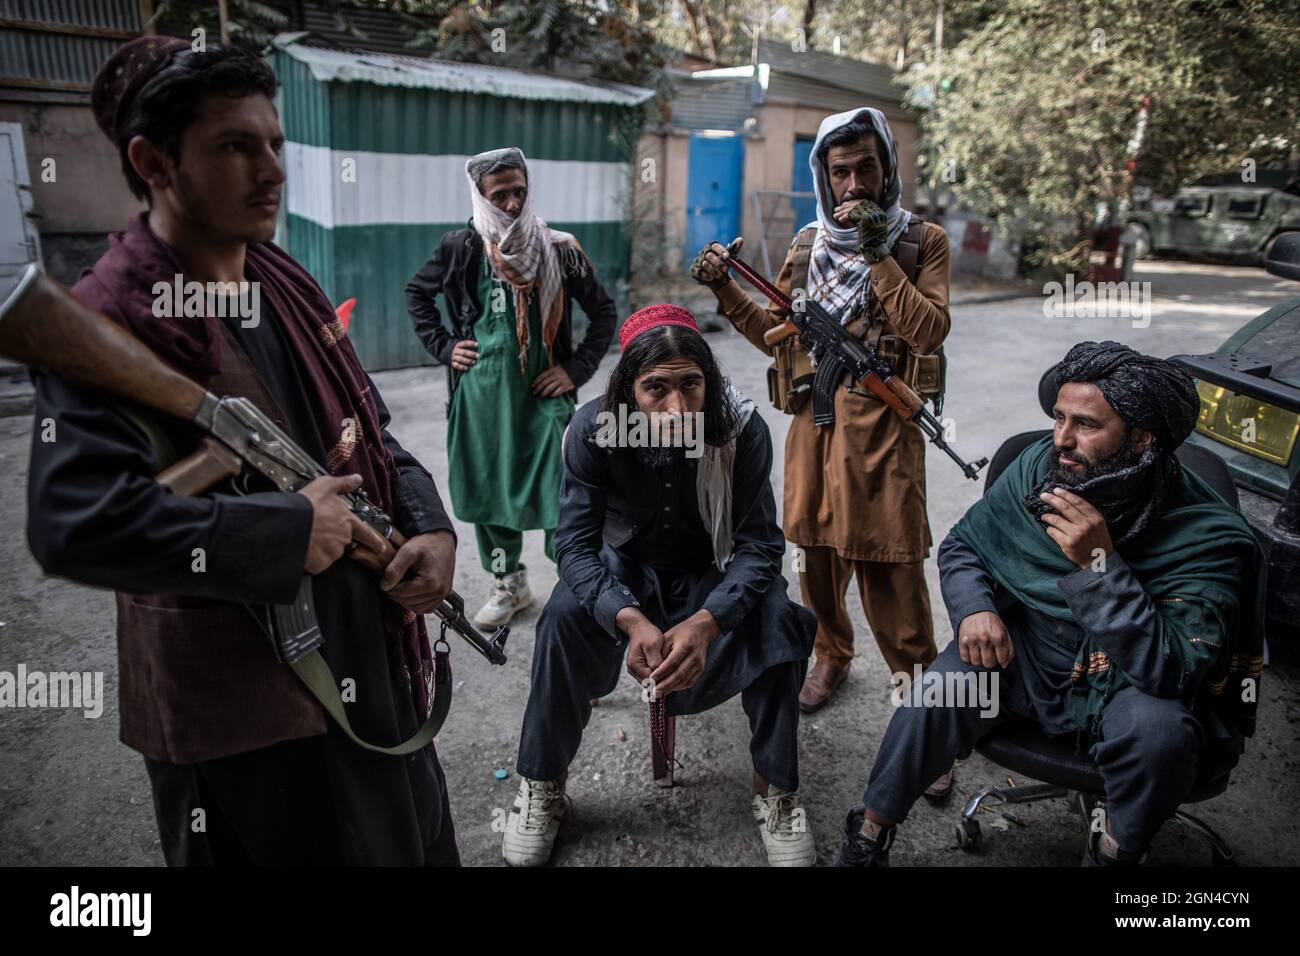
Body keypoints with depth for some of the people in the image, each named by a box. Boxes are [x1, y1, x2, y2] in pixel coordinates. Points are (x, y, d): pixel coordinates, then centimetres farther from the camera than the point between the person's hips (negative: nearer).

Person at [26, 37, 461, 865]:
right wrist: (289, 530, -25)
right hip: (241, 704, -7)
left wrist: (430, 527, -7)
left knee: (415, 842, 26)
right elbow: (78, 525, -32)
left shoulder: (286, 286, 6)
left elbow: (370, 436, 11)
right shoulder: (108, 321, -19)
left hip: (371, 662, 8)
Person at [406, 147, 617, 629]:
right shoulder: (461, 248, 0)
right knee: (486, 491, 13)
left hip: (542, 396, -3)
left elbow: (605, 311, 4)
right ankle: (509, 586, 31)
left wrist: (576, 369, -3)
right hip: (481, 395, 3)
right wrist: (443, 345, 5)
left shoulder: (558, 250, -4)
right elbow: (417, 293, 17)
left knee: (559, 499, -6)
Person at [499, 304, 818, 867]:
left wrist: (705, 620, -41)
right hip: (625, 567, 0)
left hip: (712, 570, 0)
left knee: (776, 620, -27)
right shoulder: (594, 429, -24)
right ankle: (542, 787, -6)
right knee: (565, 616, -28)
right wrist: (630, 619, -42)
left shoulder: (742, 429, -24)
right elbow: (576, 542, -24)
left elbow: (759, 544, -22)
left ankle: (775, 790, -4)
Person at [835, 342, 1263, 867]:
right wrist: (974, 608, -18)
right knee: (939, 693, -24)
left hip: (1126, 684, -2)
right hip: (1024, 653, 2)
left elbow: (1174, 670, -31)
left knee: (1158, 729, -34)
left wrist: (1099, 562, -40)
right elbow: (961, 544, 3)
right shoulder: (1039, 466, -10)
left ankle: (1114, 850, -3)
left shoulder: (1210, 536, -21)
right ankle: (867, 836, -4)